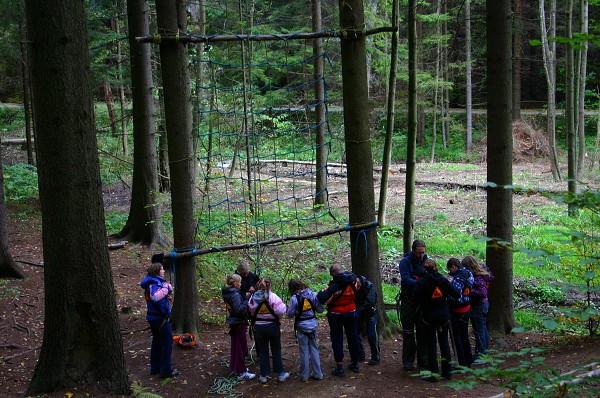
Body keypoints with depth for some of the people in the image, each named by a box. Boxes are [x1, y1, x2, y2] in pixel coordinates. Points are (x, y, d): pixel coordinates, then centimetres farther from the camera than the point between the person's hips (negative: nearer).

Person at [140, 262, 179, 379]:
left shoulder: (156, 281, 11)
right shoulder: (154, 284, -20)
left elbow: (169, 289, 14)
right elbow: (155, 297, -38)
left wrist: (167, 286, -7)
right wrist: (165, 288, -28)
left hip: (153, 317, 10)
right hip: (160, 318, -10)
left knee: (157, 342, 18)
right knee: (167, 343, -3)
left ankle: (155, 368, 26)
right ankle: (166, 370, 0)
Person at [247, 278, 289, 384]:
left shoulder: (253, 297, -6)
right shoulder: (273, 297, -17)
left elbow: (250, 310, 5)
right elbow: (281, 311, -22)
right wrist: (284, 306, -2)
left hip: (258, 327, 2)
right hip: (272, 326, -2)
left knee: (263, 351, 12)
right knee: (276, 351, 12)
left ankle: (264, 375, 14)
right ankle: (281, 374, 19)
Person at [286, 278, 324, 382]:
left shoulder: (294, 298, -13)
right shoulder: (312, 294, -2)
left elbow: (290, 314, -8)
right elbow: (320, 309, 1)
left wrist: (289, 307, 10)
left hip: (301, 326, -3)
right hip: (313, 324, 3)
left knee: (304, 351, 6)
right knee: (314, 349, 13)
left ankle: (304, 375, 15)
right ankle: (317, 373, 18)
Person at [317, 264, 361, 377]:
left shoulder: (334, 287, -26)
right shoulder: (352, 281, -10)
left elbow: (321, 299, -30)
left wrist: (322, 291, -12)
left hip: (336, 316, -5)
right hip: (351, 313, 5)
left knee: (337, 340, 5)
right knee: (353, 338, 18)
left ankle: (339, 368, 5)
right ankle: (355, 364, 30)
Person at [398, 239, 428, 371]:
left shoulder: (426, 261, 2)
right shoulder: (405, 262, -10)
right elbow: (406, 279, -22)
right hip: (408, 300, -4)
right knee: (408, 332, 1)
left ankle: (423, 360, 19)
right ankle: (407, 361, 8)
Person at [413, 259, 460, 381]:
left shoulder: (421, 282, -11)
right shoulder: (442, 280, -3)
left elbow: (415, 299, -12)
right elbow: (456, 293, -7)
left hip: (428, 317, -3)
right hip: (443, 315, 3)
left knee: (431, 344, 4)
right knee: (444, 342, 14)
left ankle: (433, 374, 2)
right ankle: (447, 371, 18)